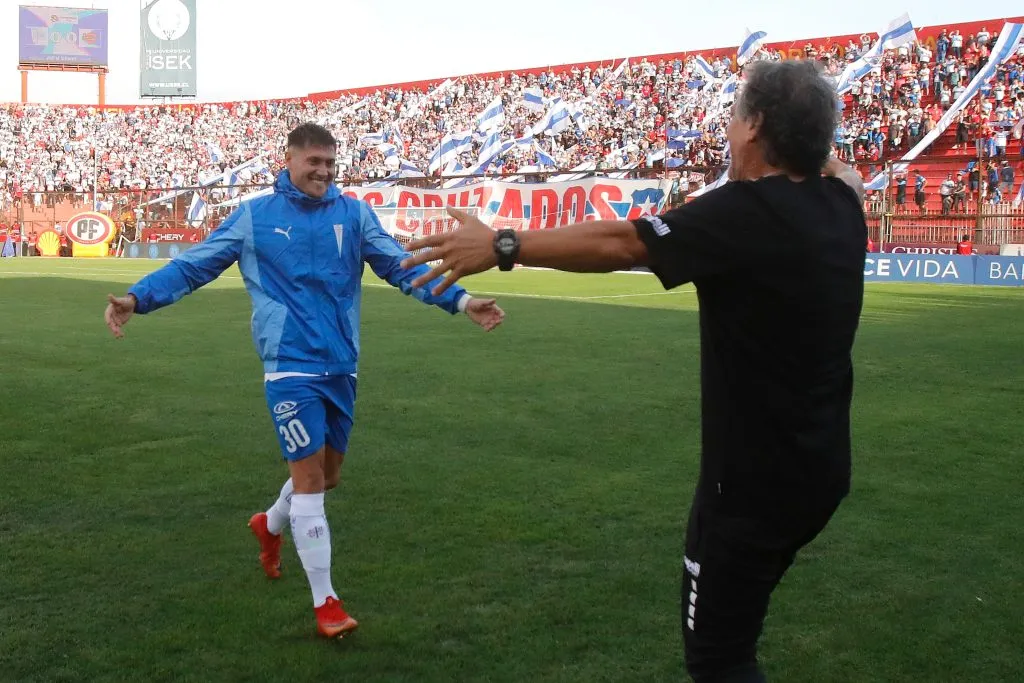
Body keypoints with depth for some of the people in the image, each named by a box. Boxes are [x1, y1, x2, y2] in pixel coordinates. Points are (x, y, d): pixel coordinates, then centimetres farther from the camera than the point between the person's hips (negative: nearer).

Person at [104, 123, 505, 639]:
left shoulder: (353, 214, 5)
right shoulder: (253, 217, 0)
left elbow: (401, 266, 3)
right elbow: (193, 266, 3)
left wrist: (459, 299, -8)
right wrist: (138, 298, -9)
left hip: (341, 367, 4)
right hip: (291, 367, -4)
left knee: (326, 475, 16)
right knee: (308, 477, -6)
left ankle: (269, 525, 48)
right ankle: (325, 602, 5)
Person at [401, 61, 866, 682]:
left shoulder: (749, 211, -22)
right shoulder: (840, 205, 1)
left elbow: (618, 243, -20)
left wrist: (501, 245, -13)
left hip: (757, 477, -9)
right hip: (818, 469, 9)